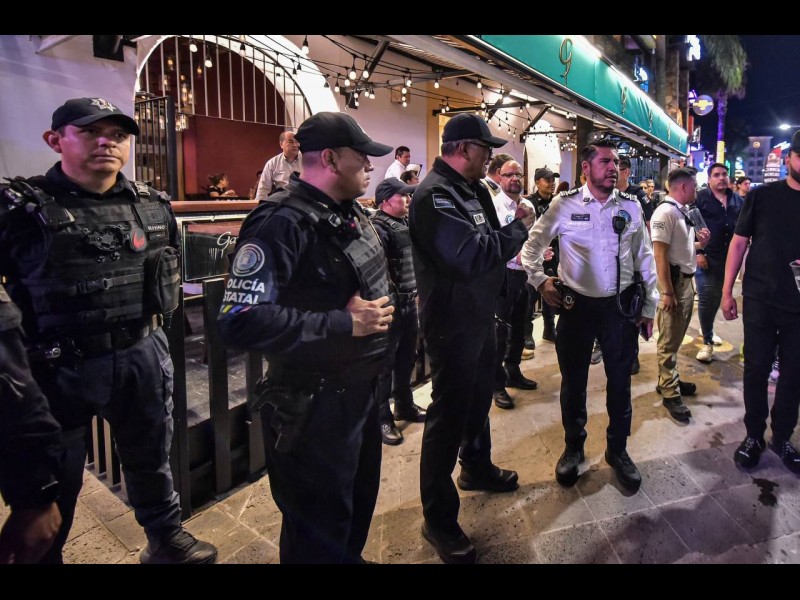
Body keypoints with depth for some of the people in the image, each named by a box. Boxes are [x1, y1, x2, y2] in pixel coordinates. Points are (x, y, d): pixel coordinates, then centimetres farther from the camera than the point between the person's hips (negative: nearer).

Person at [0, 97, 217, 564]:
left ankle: (167, 539, 42)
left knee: (151, 458, 21)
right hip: (59, 366, -4)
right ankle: (42, 555, 38)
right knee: (53, 482, 13)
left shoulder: (154, 206, 4)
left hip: (144, 357, 4)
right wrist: (37, 331, -9)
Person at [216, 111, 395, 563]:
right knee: (319, 530, 9)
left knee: (360, 501, 27)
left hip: (363, 388, 9)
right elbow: (241, 322, -30)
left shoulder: (352, 215, 9)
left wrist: (380, 312, 5)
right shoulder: (282, 223, -22)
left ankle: (351, 557, 52)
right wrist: (344, 324, -27)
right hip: (313, 403, -9)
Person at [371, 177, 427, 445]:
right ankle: (383, 418, 11)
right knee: (385, 363, 0)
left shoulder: (407, 223, 13)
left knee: (407, 359, 19)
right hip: (391, 304, -9)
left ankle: (405, 406, 34)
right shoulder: (378, 227, -14)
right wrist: (391, 297, -23)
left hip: (409, 301, 9)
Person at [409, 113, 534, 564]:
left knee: (478, 398, 25)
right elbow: (468, 256, -32)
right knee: (449, 413, -1)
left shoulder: (472, 189, 10)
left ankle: (477, 468, 48)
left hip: (479, 315, 10)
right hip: (452, 322, -10)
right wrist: (518, 229, -18)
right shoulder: (435, 193, -21)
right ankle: (439, 519, 14)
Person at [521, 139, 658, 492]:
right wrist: (540, 281, -5)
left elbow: (645, 258, 7)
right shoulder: (564, 205, -4)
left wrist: (649, 307, 7)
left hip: (621, 305, 2)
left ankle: (617, 449, 34)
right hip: (577, 305, -2)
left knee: (620, 382, 12)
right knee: (573, 381, 11)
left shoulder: (631, 206, 3)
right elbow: (532, 244, 6)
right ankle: (573, 447, 32)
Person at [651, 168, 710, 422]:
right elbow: (660, 254, -22)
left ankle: (668, 380, 32)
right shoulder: (665, 212, -17)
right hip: (673, 281, -10)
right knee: (669, 341, 0)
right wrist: (667, 292, -25)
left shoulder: (683, 212, 12)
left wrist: (700, 243, 3)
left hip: (686, 280, 10)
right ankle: (670, 394, 9)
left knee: (676, 338, 19)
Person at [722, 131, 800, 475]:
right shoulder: (762, 196, -1)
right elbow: (739, 242, 1)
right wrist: (726, 292, -3)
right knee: (756, 369, 6)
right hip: (760, 300, -2)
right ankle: (754, 435, 22)